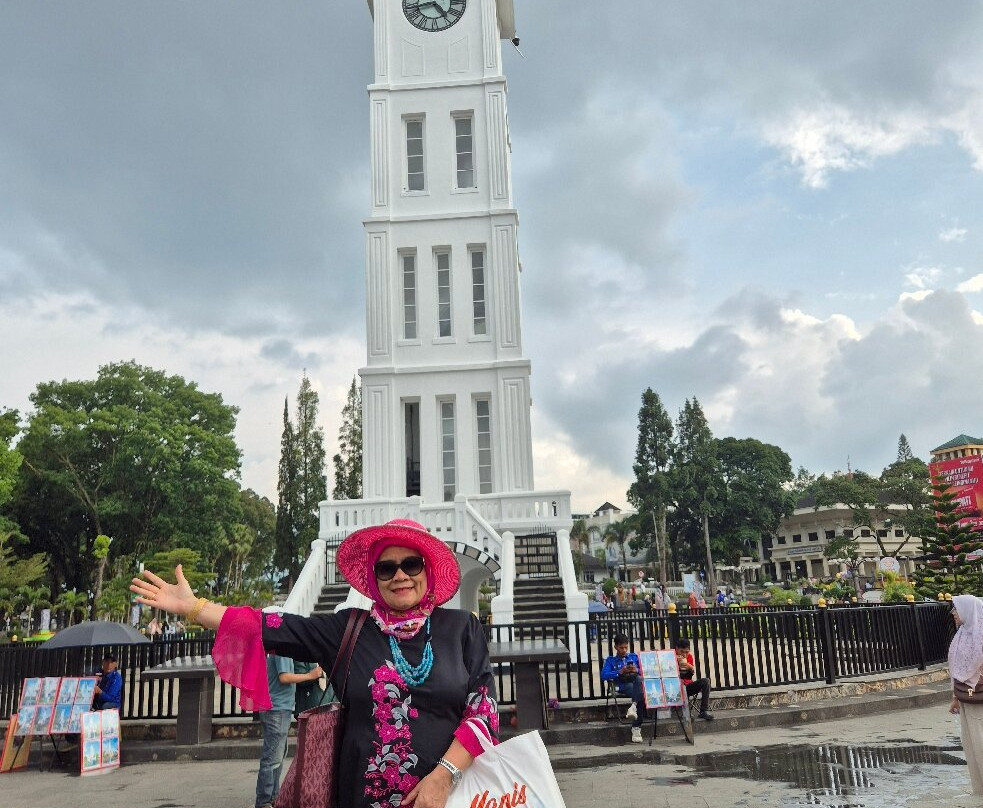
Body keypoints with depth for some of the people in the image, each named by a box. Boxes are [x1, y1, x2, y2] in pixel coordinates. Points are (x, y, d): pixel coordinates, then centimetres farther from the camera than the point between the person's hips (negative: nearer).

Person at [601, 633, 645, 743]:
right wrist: (619, 672, -10)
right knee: (641, 696, -35)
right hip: (623, 686, -2)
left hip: (637, 684, 2)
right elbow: (604, 675, 1)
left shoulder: (634, 657, 25)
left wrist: (637, 670, -7)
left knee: (639, 679, -38)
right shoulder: (610, 660, 17)